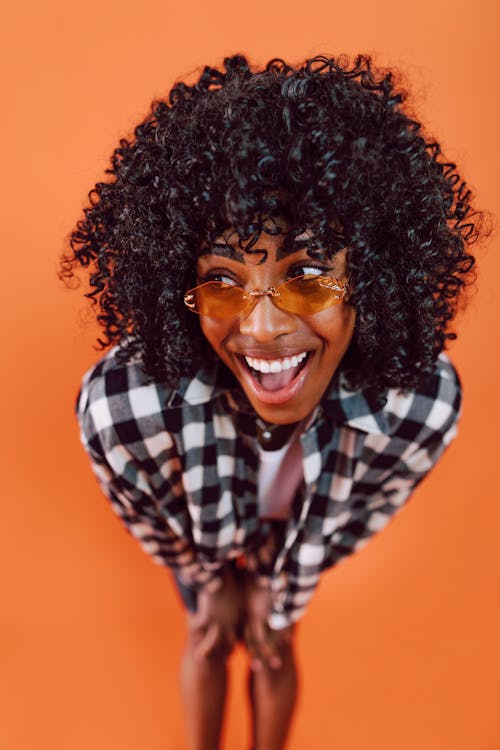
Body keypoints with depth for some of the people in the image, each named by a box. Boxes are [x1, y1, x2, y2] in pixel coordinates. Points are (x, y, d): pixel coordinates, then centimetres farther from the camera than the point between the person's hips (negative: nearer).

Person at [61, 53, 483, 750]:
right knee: (207, 642, 23)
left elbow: (357, 516, -15)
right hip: (197, 535, 0)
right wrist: (211, 580, 0)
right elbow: (149, 520, -17)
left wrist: (279, 589, -2)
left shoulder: (425, 404, -39)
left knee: (274, 651, 24)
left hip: (301, 536, 1)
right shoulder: (118, 405, -42)